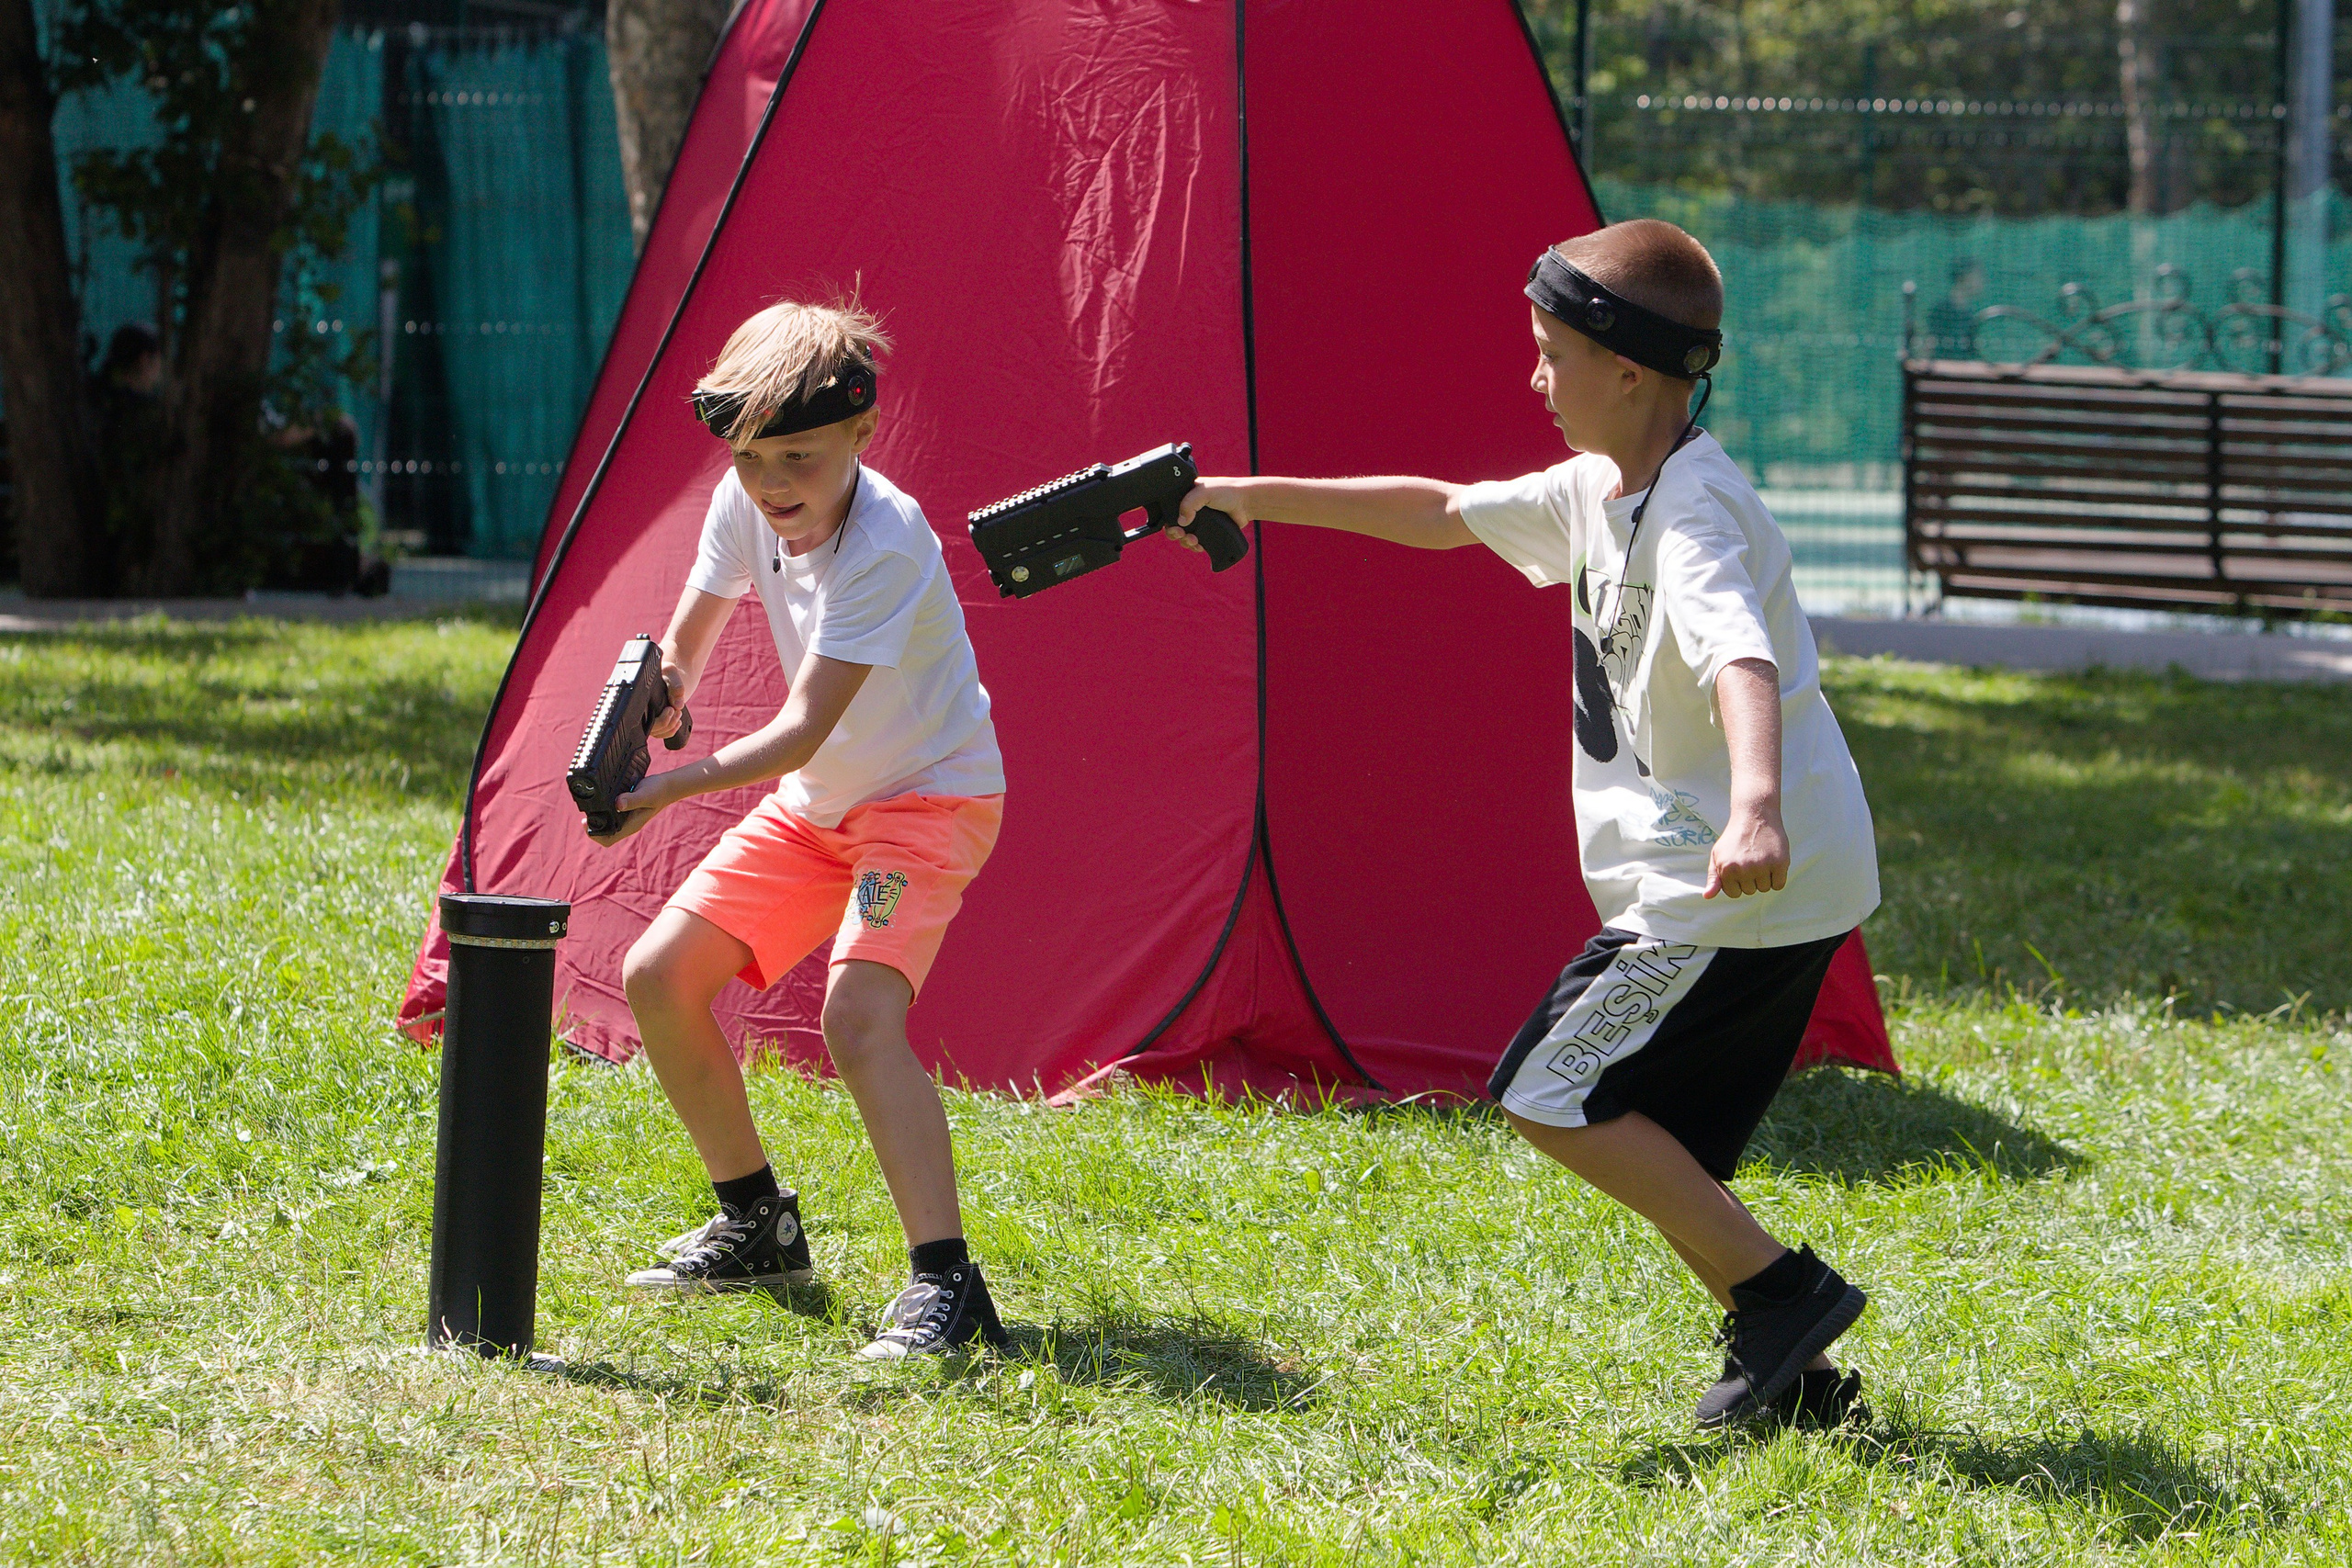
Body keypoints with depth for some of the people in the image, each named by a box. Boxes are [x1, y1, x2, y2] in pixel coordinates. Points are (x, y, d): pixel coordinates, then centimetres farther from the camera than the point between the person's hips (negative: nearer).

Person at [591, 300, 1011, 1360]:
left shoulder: (884, 545, -30)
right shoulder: (745, 507, -8)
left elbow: (804, 730, -34)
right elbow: (686, 645, 3)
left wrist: (677, 786, -45)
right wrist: (656, 700, -21)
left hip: (930, 794, -8)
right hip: (815, 801, 8)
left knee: (859, 1012, -30)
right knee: (658, 976, 4)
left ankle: (945, 1283, -31)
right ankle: (758, 1227, 21)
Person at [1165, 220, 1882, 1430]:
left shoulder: (1694, 516, -21)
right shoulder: (1599, 491, 10)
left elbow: (1744, 662, -40)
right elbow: (1444, 515, 26)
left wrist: (1755, 807, -58)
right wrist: (1261, 498, 25)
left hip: (1753, 880, -10)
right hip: (1706, 879, 10)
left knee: (1554, 1095, -10)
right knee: (1660, 1149, 11)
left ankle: (1779, 1290, -8)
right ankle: (1790, 1374, 14)